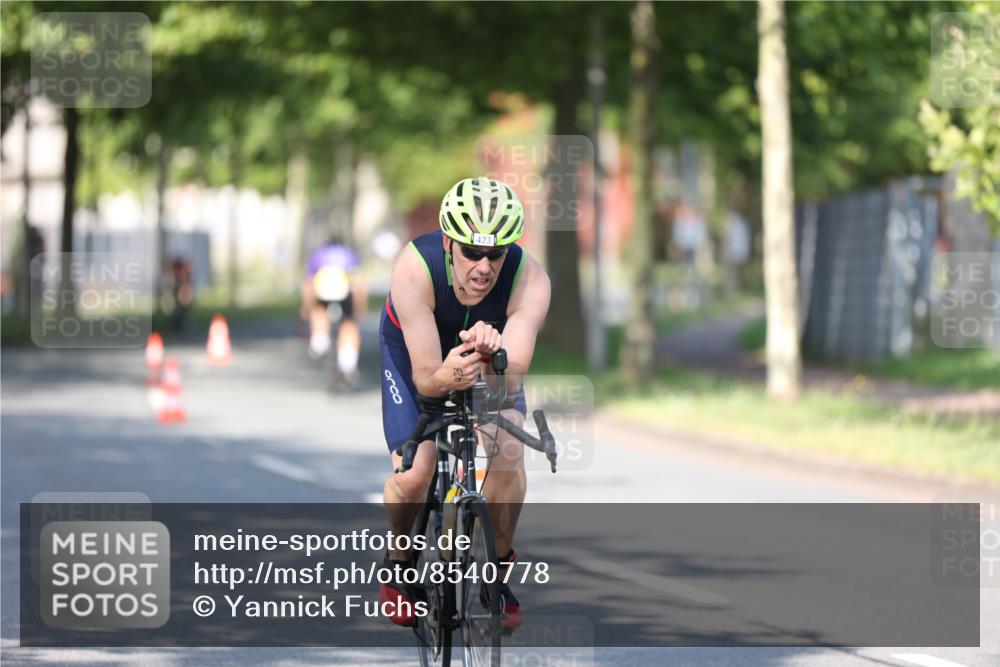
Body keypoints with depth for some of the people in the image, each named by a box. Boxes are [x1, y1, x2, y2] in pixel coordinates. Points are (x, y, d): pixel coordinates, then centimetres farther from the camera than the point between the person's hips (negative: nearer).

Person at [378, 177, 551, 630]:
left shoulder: (531, 282, -35)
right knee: (413, 473, -19)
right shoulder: (414, 268, -39)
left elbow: (513, 375, -42)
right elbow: (424, 379, -39)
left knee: (509, 449, -24)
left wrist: (493, 358, -64)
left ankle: (496, 571, 0)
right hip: (416, 351, -1)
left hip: (491, 356, 1)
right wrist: (445, 378, -62)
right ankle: (400, 562, 13)